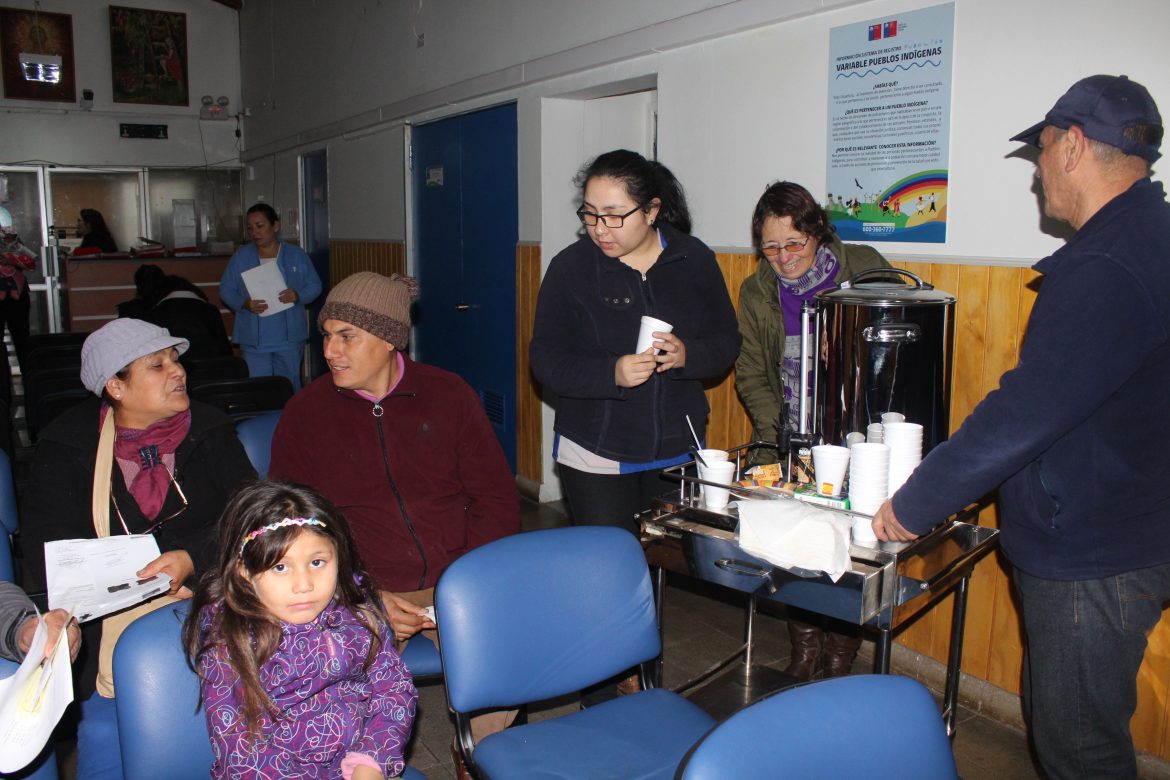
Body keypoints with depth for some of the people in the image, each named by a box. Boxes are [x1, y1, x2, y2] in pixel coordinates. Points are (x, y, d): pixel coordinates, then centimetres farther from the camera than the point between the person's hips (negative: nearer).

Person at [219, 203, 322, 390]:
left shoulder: (297, 255, 4)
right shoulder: (240, 257, 6)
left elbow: (314, 286, 4)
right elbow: (226, 289, 6)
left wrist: (298, 296, -17)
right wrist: (244, 303, -15)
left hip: (289, 337, 0)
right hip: (254, 339, 0)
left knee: (289, 387, 8)